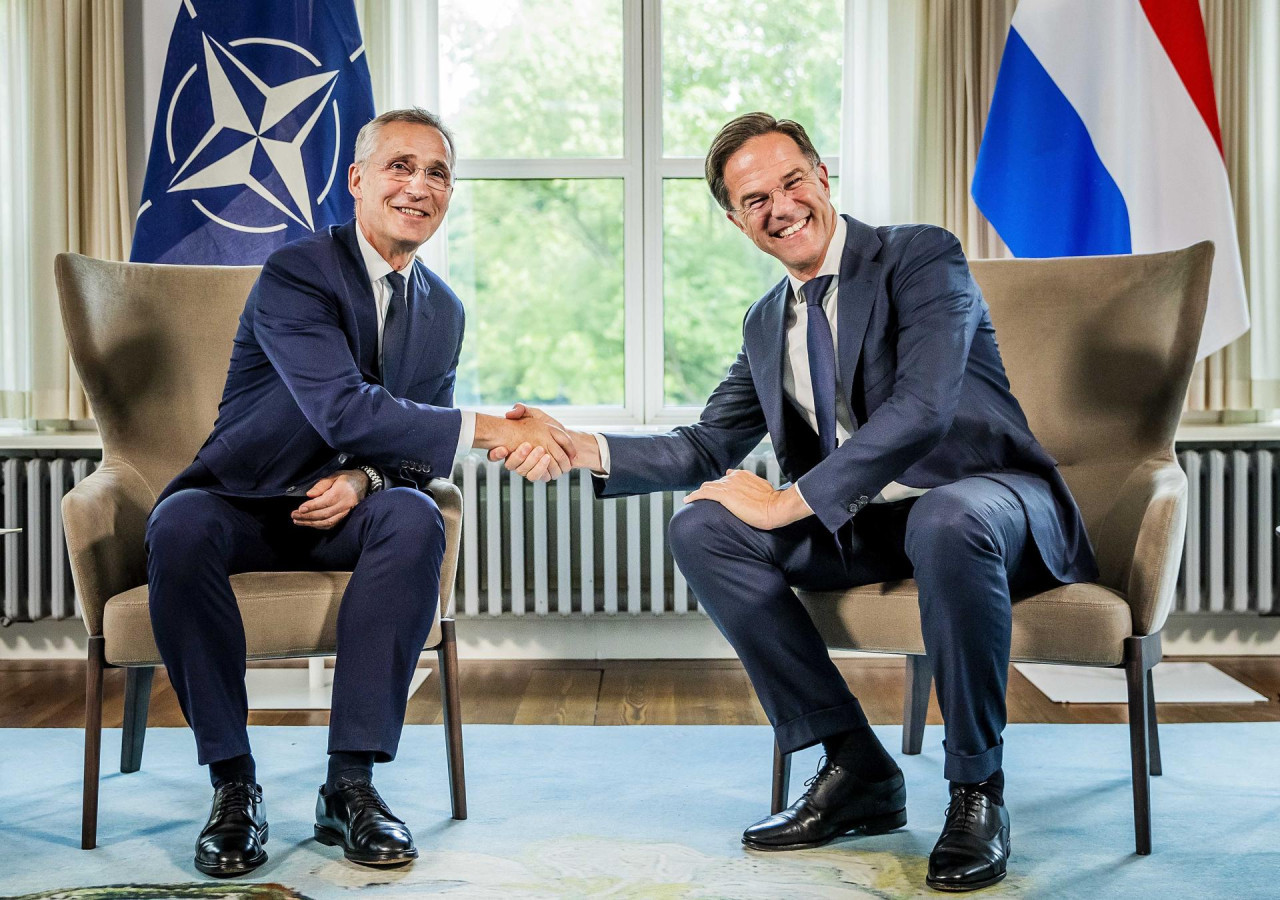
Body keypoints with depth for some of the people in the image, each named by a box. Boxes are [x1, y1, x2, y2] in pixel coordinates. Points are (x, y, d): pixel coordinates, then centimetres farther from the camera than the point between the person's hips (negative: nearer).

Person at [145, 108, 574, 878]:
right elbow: (344, 409, -29)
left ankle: (351, 782, -26)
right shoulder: (296, 274, -14)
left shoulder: (443, 310, 8)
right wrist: (493, 430, -35)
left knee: (416, 518, -30)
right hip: (244, 502, -3)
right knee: (179, 528, -36)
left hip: (345, 508, 4)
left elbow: (419, 447, 8)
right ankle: (233, 784, -22)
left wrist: (363, 478, -17)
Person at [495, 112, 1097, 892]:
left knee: (948, 521, -41)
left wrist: (790, 502, -21)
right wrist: (580, 447, -6)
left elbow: (922, 409, -23)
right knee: (702, 529, -12)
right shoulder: (767, 323, 13)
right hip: (868, 524, 7)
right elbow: (708, 447, 11)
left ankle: (977, 790, -19)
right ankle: (856, 770, -6)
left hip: (987, 499, -6)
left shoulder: (923, 257, -9)